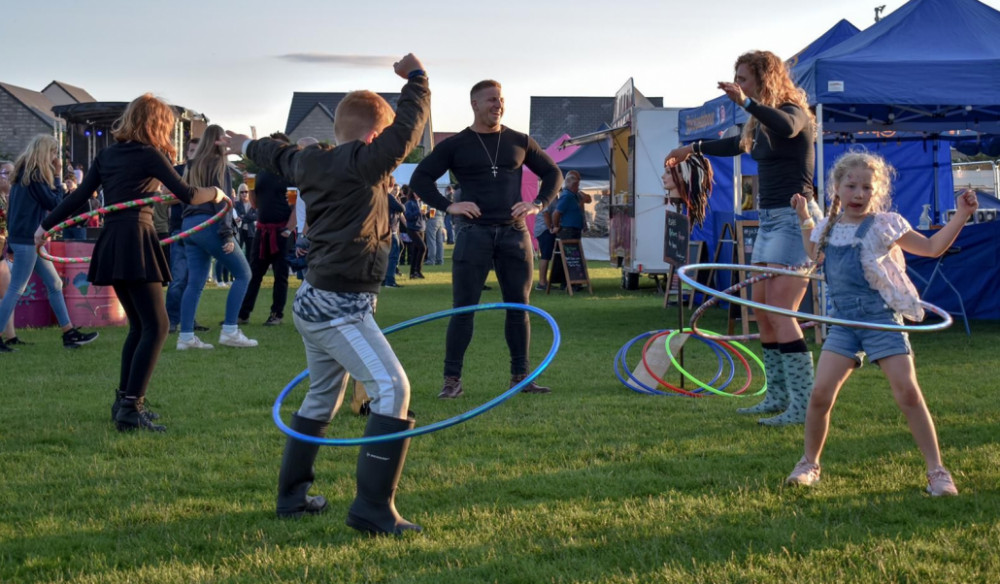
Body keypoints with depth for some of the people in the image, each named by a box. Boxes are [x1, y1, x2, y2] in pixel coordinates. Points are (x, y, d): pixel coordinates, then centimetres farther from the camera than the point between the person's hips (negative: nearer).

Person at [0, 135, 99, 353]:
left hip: (27, 238, 10)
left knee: (55, 284, 11)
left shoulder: (24, 172, 14)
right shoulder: (35, 175, -15)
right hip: (26, 239, -10)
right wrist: (58, 177, -6)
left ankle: (69, 334, 14)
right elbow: (54, 203, -11)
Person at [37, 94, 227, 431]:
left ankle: (125, 401, 19)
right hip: (135, 241, -7)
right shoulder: (149, 154, -3)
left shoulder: (107, 155, 14)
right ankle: (130, 408, -16)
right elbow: (186, 195, -5)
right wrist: (216, 194, 13)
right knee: (155, 327, -7)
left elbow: (80, 196, 11)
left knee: (139, 325, 18)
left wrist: (47, 226, 20)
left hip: (110, 244, 8)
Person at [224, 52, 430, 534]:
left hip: (315, 301, 10)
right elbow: (408, 126, -14)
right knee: (393, 391, -13)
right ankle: (372, 508, -17)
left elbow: (280, 155, 29)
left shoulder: (311, 164, 8)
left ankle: (292, 496, 32)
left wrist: (251, 146, 52)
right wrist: (416, 77, 4)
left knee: (322, 398, 22)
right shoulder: (363, 165, -17)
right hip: (342, 309, -10)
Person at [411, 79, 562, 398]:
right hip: (474, 232, -3)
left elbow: (553, 173, 18)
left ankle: (520, 377, 14)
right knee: (463, 308, -4)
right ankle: (452, 380, -1)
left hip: (514, 232, 3)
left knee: (519, 307, 5)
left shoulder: (519, 141, 11)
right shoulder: (455, 145, 3)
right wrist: (447, 206, -10)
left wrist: (538, 204, 2)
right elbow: (420, 178, 2)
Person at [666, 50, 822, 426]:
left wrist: (746, 102, -42)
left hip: (795, 218, -10)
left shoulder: (794, 112, -11)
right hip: (770, 219, 10)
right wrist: (693, 148, 44)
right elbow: (736, 144, 36)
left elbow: (787, 127, -37)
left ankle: (803, 405, -14)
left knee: (780, 312, -15)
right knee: (762, 309, 10)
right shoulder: (760, 125, 15)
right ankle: (778, 397, 18)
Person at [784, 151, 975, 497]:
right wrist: (805, 220, 29)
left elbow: (932, 248, 4)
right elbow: (815, 255, 34)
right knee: (821, 393, -6)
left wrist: (961, 215, -3)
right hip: (844, 323, 4)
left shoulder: (885, 225, -2)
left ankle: (937, 471, 0)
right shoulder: (828, 228, 11)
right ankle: (809, 464, 14)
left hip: (882, 318, -3)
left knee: (908, 393, -9)